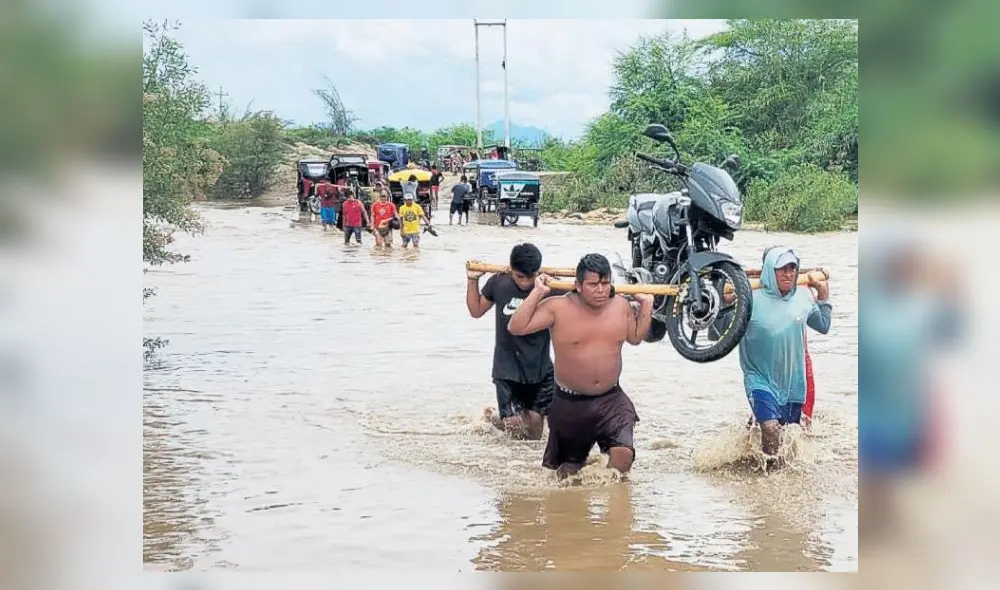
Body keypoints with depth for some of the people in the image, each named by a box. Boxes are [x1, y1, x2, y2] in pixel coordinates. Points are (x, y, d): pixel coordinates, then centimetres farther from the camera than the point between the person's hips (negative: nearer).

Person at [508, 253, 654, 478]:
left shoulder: (621, 306, -1)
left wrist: (646, 305, 6)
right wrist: (537, 293, -19)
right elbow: (516, 327, -18)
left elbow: (636, 337, 16)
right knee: (568, 469, 14)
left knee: (623, 455, -22)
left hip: (611, 400, 2)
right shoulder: (558, 307, -14)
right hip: (570, 403, -2)